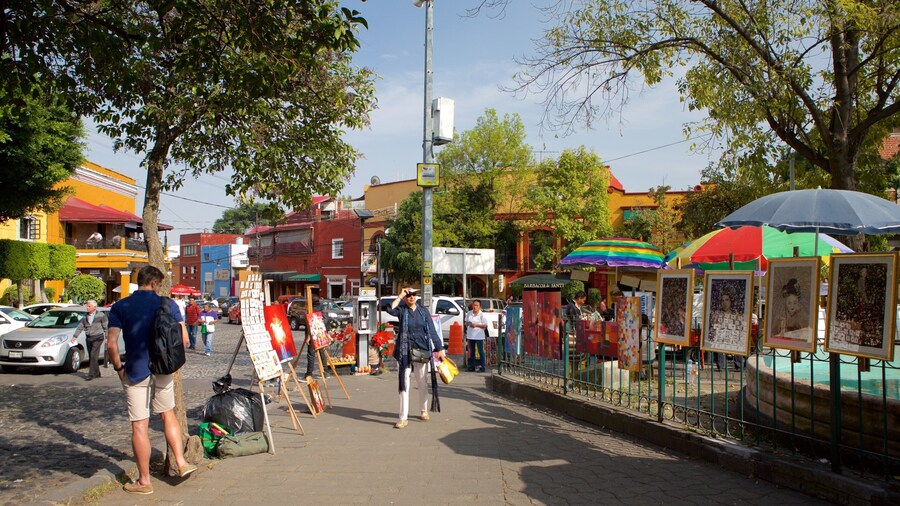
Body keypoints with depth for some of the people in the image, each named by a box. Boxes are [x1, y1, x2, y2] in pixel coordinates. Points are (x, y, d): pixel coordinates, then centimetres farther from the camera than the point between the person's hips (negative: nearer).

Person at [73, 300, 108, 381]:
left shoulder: (101, 316, -3)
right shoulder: (85, 317, 10)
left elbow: (106, 327, -1)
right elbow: (79, 327, 7)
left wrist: (106, 337, -5)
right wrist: (75, 336, -5)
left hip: (97, 338, -6)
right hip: (88, 338, 6)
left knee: (93, 356, -13)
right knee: (91, 357, 8)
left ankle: (91, 374, -12)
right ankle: (97, 373, 19)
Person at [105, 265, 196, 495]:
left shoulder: (120, 307, -3)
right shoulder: (167, 304, 0)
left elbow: (111, 344, -13)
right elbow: (184, 339, -3)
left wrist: (118, 366, 3)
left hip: (135, 371, -2)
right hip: (162, 370, 2)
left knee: (140, 426, 4)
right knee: (168, 414, 22)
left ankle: (144, 481, 13)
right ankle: (181, 463, 19)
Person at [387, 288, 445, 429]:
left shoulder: (423, 311, 6)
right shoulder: (402, 311, 1)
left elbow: (432, 330, 5)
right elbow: (391, 310, -22)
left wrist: (439, 349, 1)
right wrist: (400, 296, -13)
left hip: (422, 350, 2)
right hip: (405, 352, -2)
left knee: (422, 382, 15)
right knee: (404, 384, -3)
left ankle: (424, 411, 32)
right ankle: (403, 418, -1)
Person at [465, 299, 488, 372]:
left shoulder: (482, 315, -7)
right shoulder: (469, 313, 7)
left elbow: (485, 325, -8)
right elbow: (466, 323, 15)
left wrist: (476, 325, -18)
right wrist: (468, 324, -8)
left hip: (479, 336, -5)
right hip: (470, 335, 5)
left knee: (480, 352, 0)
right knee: (472, 352, 12)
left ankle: (482, 367, 4)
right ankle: (472, 367, 19)